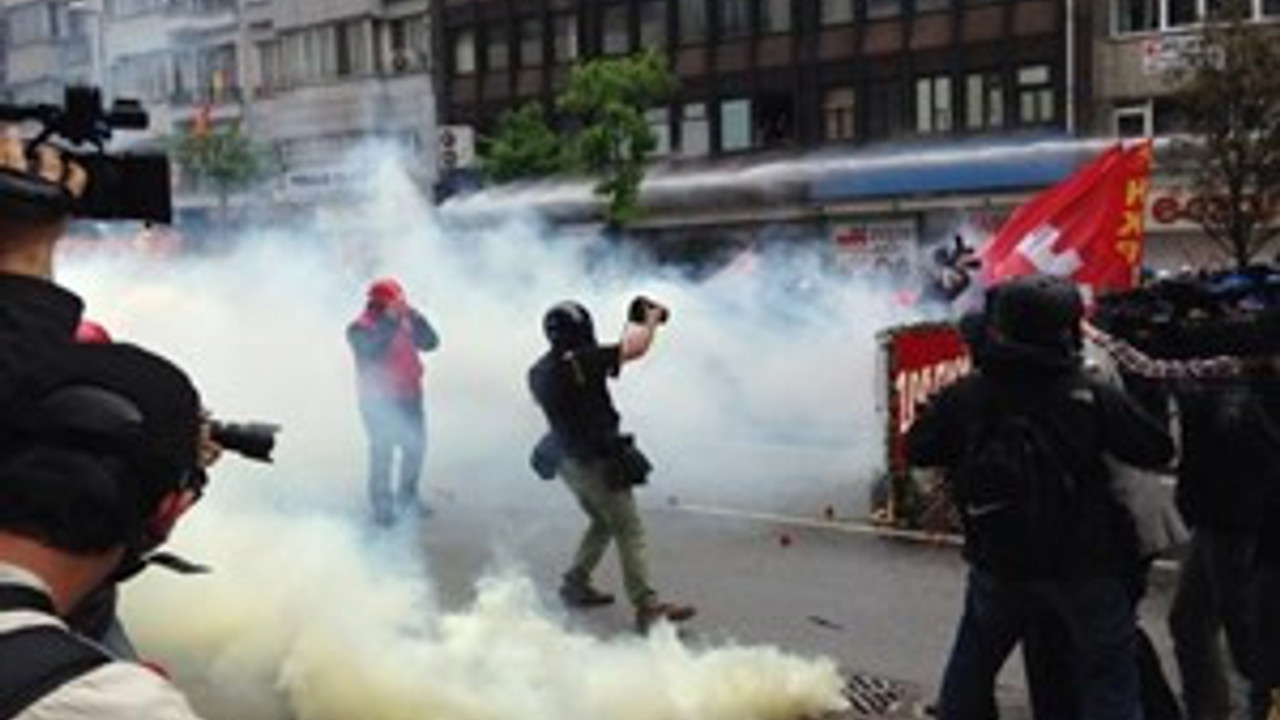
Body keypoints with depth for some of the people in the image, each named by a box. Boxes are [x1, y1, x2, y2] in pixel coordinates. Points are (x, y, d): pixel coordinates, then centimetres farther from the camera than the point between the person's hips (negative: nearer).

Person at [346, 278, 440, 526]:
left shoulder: (405, 323, 5)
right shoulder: (359, 329, -11)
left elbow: (430, 342, -3)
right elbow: (373, 352, -29)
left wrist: (415, 317, -15)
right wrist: (391, 322, -30)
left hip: (409, 397, 6)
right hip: (379, 401, -6)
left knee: (415, 447, 13)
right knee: (382, 452, -6)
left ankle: (408, 497, 31)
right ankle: (382, 505, 5)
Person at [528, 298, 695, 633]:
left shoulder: (539, 372, 4)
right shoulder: (580, 362, -21)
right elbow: (635, 349, -19)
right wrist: (652, 318, 0)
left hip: (568, 462, 9)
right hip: (597, 463, -9)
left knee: (603, 523, 26)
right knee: (630, 532, -3)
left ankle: (575, 586, 30)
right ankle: (648, 608, -5)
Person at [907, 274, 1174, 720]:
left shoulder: (964, 397, -10)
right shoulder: (1092, 398, -16)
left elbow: (917, 451, 0)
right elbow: (1157, 450, -8)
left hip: (998, 566, 3)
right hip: (1085, 568, -2)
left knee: (972, 663, 24)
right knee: (1109, 679, 9)